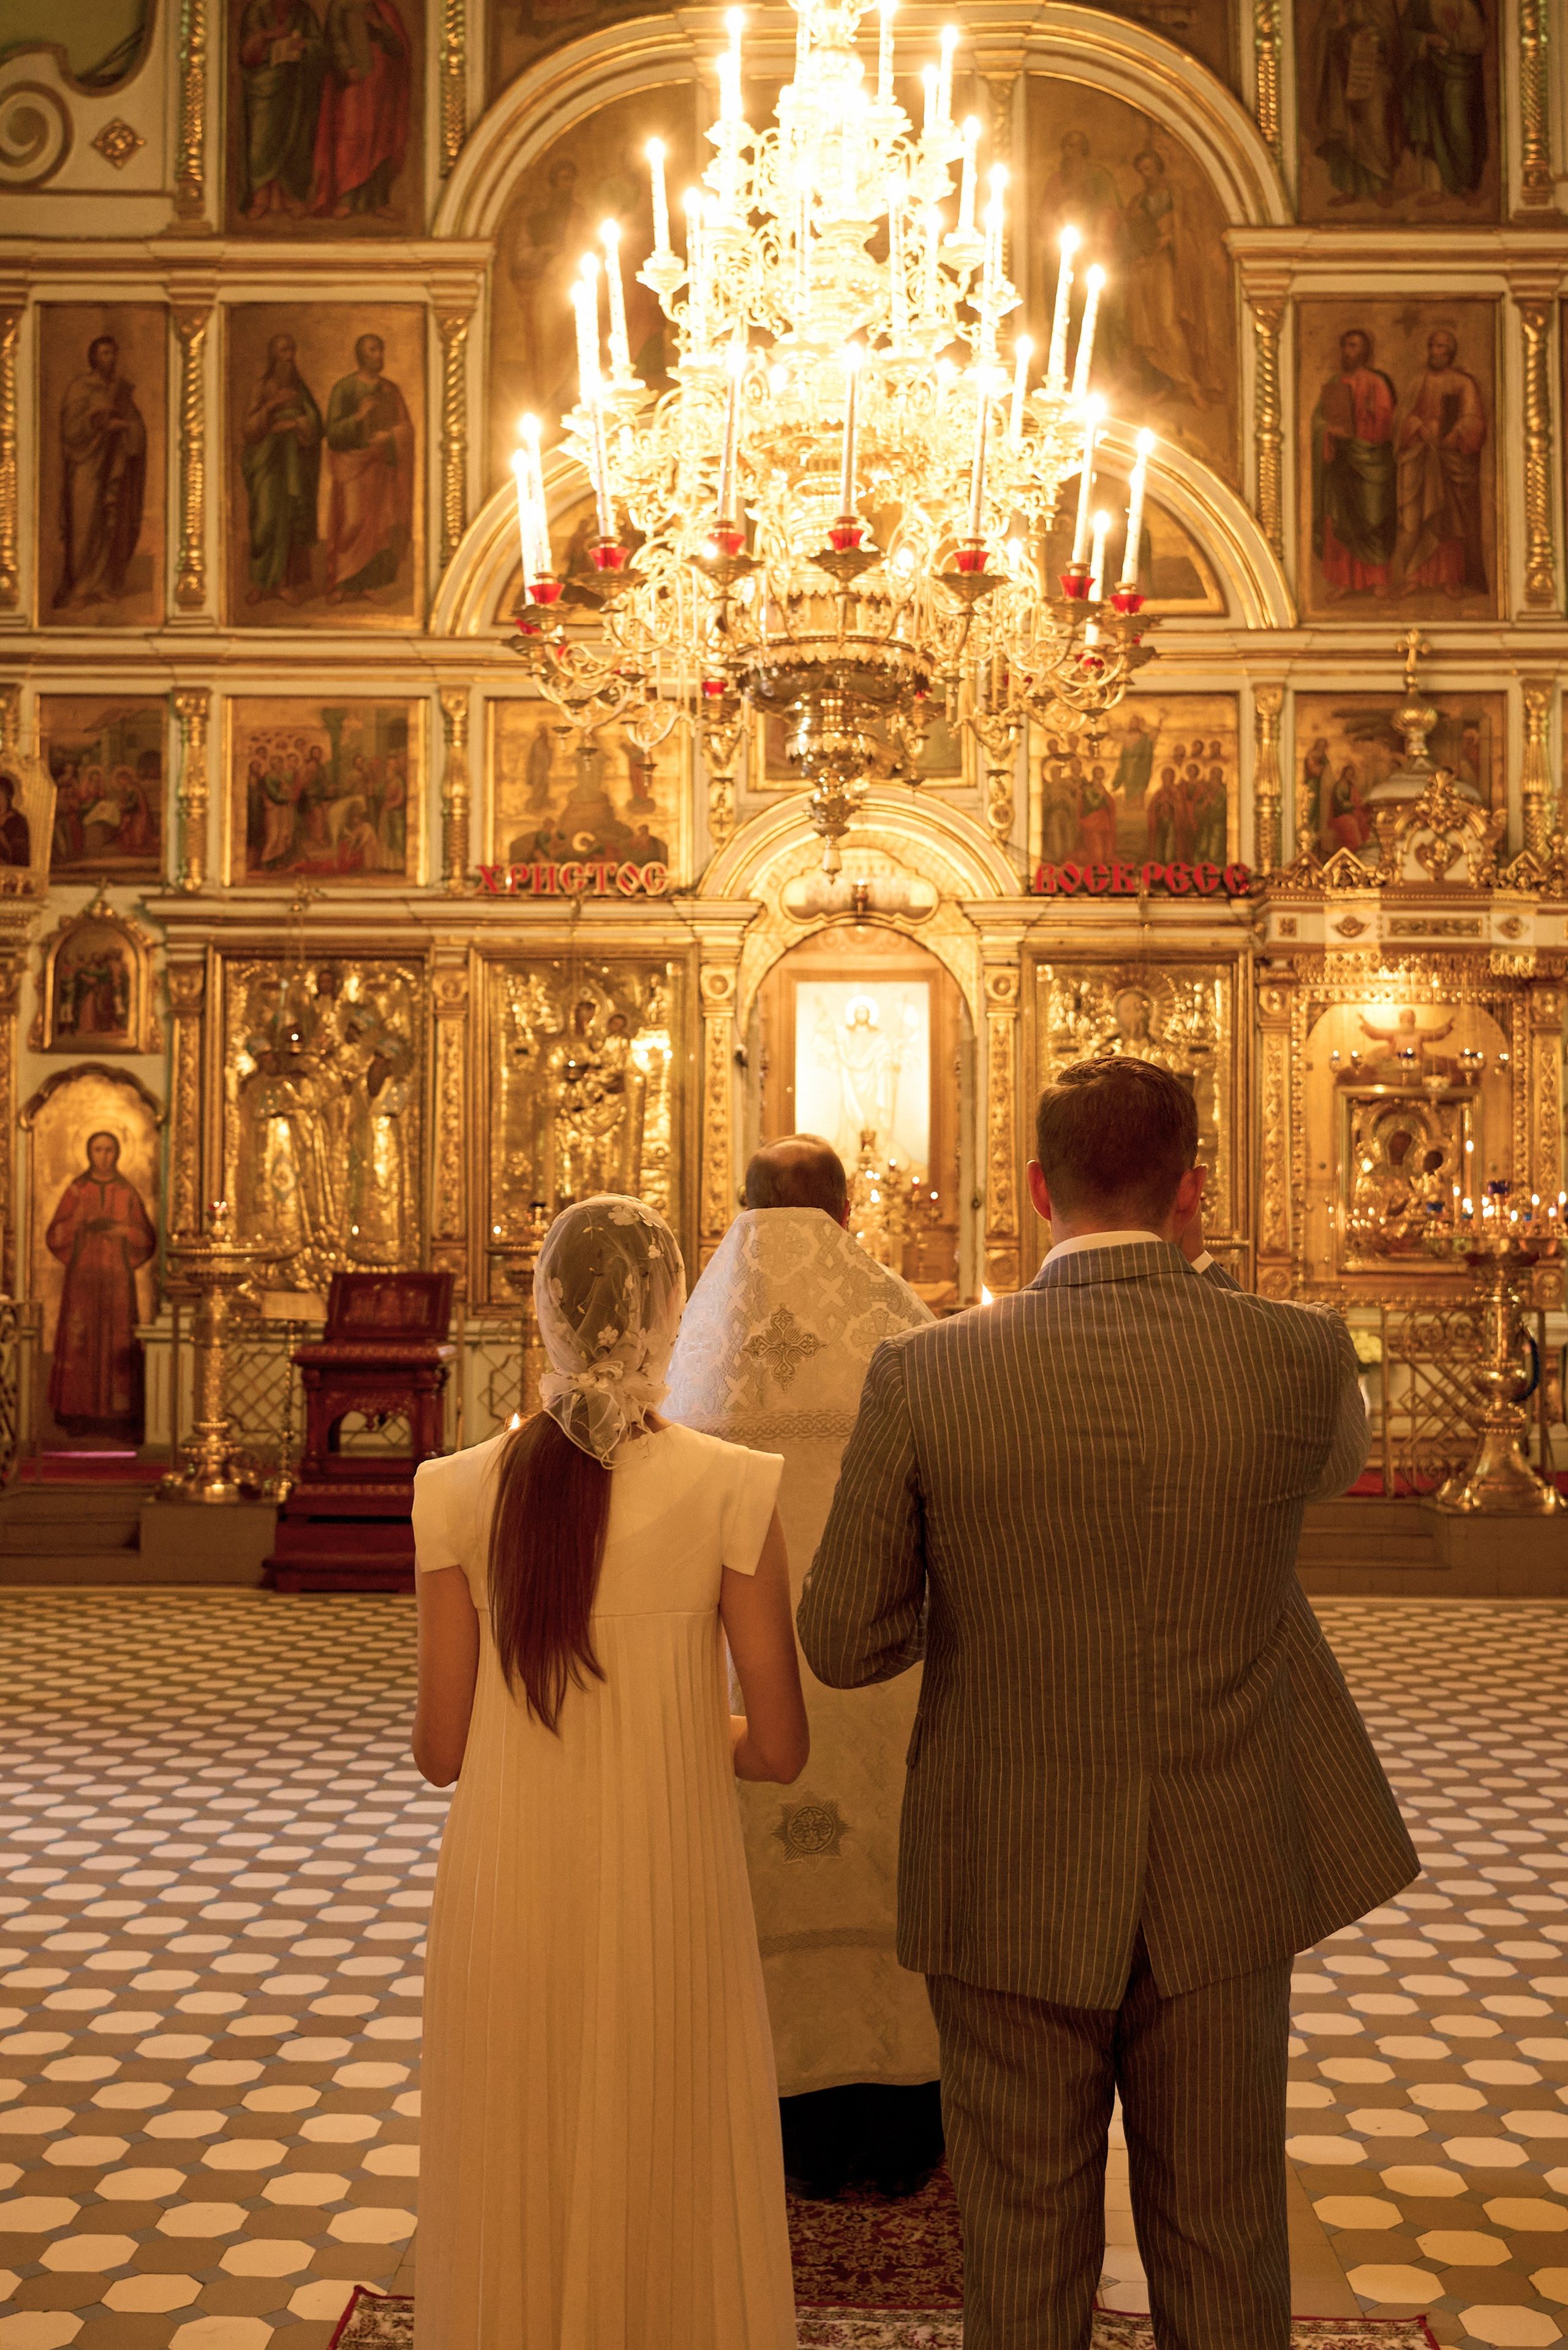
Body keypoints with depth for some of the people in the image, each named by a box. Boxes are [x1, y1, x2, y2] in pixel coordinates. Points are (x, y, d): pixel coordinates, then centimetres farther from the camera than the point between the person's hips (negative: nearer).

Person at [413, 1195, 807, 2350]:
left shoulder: (463, 1491, -7)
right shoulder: (732, 1489, -12)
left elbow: (441, 1749, -1)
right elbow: (780, 1749, -8)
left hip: (506, 1900, 2)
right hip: (665, 1904, -2)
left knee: (513, 2202, 18)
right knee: (669, 2196, 16)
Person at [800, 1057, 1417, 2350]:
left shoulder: (925, 1376, -15)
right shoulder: (1300, 1354, -13)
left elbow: (844, 1645, -7)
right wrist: (1196, 1276, 11)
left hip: (1010, 1893, -1)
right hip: (1220, 1894, 1)